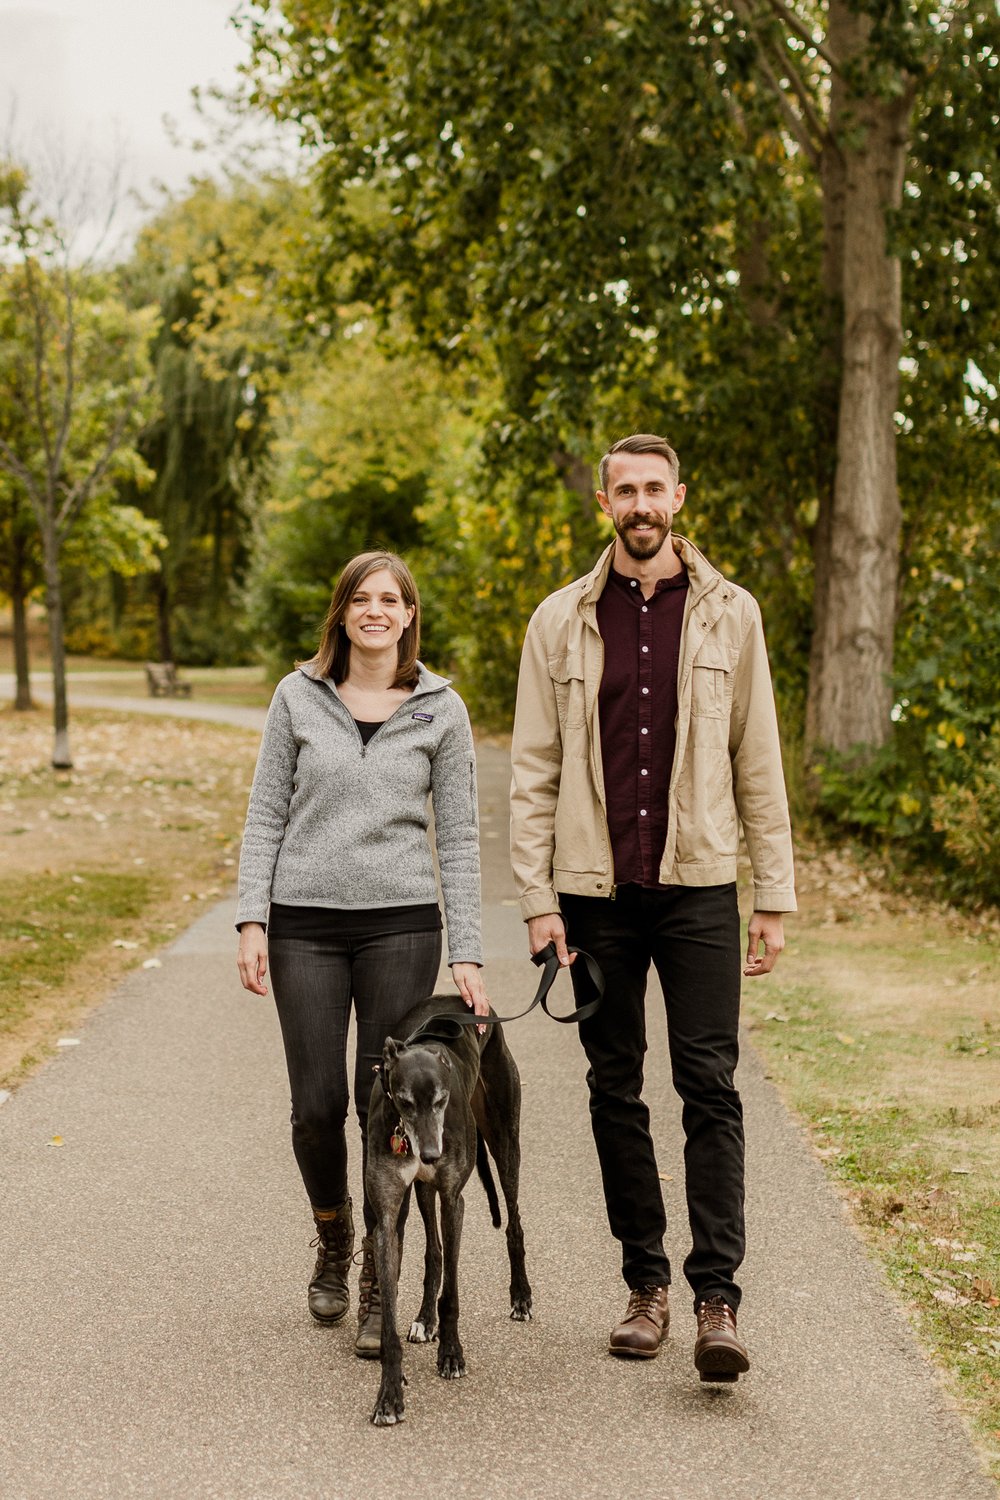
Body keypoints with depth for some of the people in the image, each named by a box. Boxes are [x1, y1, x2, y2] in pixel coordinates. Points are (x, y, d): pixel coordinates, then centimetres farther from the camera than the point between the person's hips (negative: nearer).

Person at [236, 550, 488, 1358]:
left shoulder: (441, 708, 3)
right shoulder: (299, 696, 5)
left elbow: (459, 836, 3)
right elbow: (267, 814, 6)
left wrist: (468, 953, -2)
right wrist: (252, 920, -3)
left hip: (400, 925, -1)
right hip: (305, 924, 1)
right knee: (318, 1105, 1)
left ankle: (378, 1288, 12)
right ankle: (332, 1242, 30)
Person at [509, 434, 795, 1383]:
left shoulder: (728, 614, 4)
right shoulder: (562, 621, 5)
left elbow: (758, 763, 5)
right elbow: (532, 770, 4)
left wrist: (775, 896, 2)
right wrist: (537, 897, -3)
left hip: (699, 886, -1)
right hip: (597, 891, 1)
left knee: (709, 1085, -7)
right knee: (615, 1091, 7)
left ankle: (717, 1299, -5)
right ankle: (646, 1286, 18)